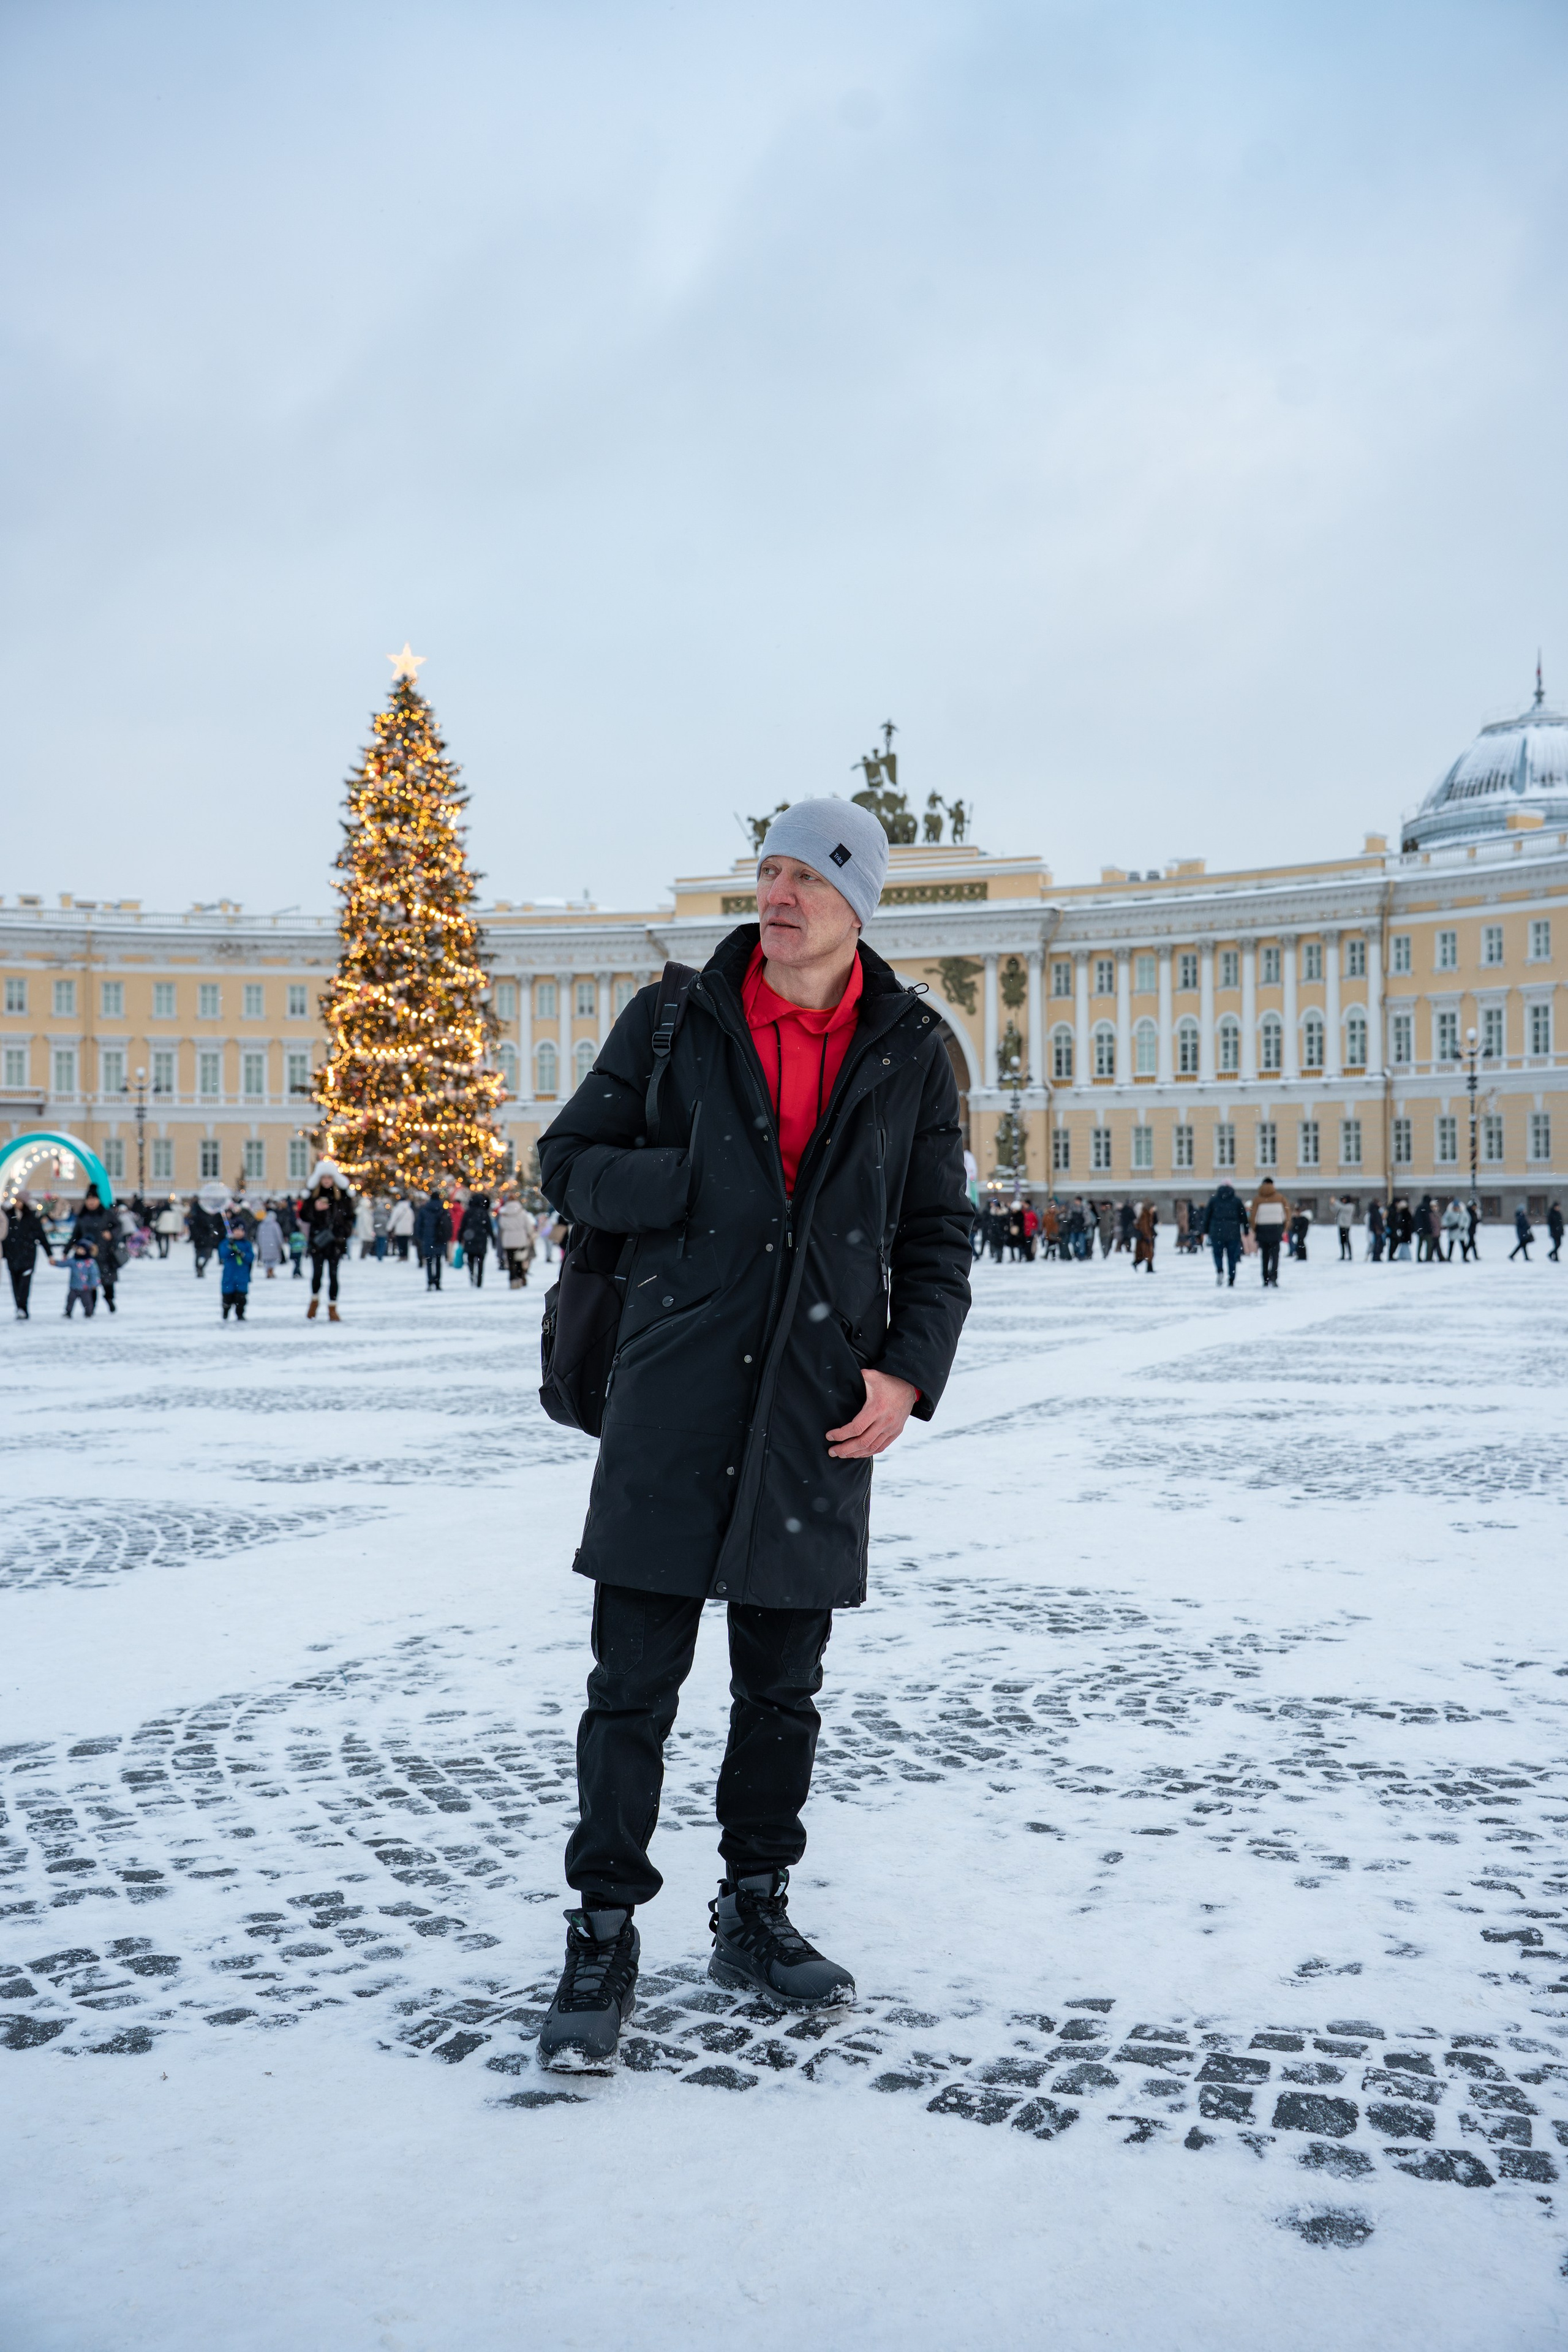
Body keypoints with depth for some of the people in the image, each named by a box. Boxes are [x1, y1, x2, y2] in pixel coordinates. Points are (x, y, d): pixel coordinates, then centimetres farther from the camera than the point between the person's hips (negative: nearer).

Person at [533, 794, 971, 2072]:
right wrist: (695, 1180, -12)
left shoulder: (911, 1052, 5)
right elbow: (569, 1162, 5)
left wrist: (909, 1369, -5)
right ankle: (604, 1936, 17)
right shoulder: (674, 1020, 2)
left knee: (781, 1691, 13)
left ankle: (755, 1915, 31)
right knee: (634, 1689, 2)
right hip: (671, 1404, -1)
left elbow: (939, 1236, 10)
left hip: (818, 1418, 2)